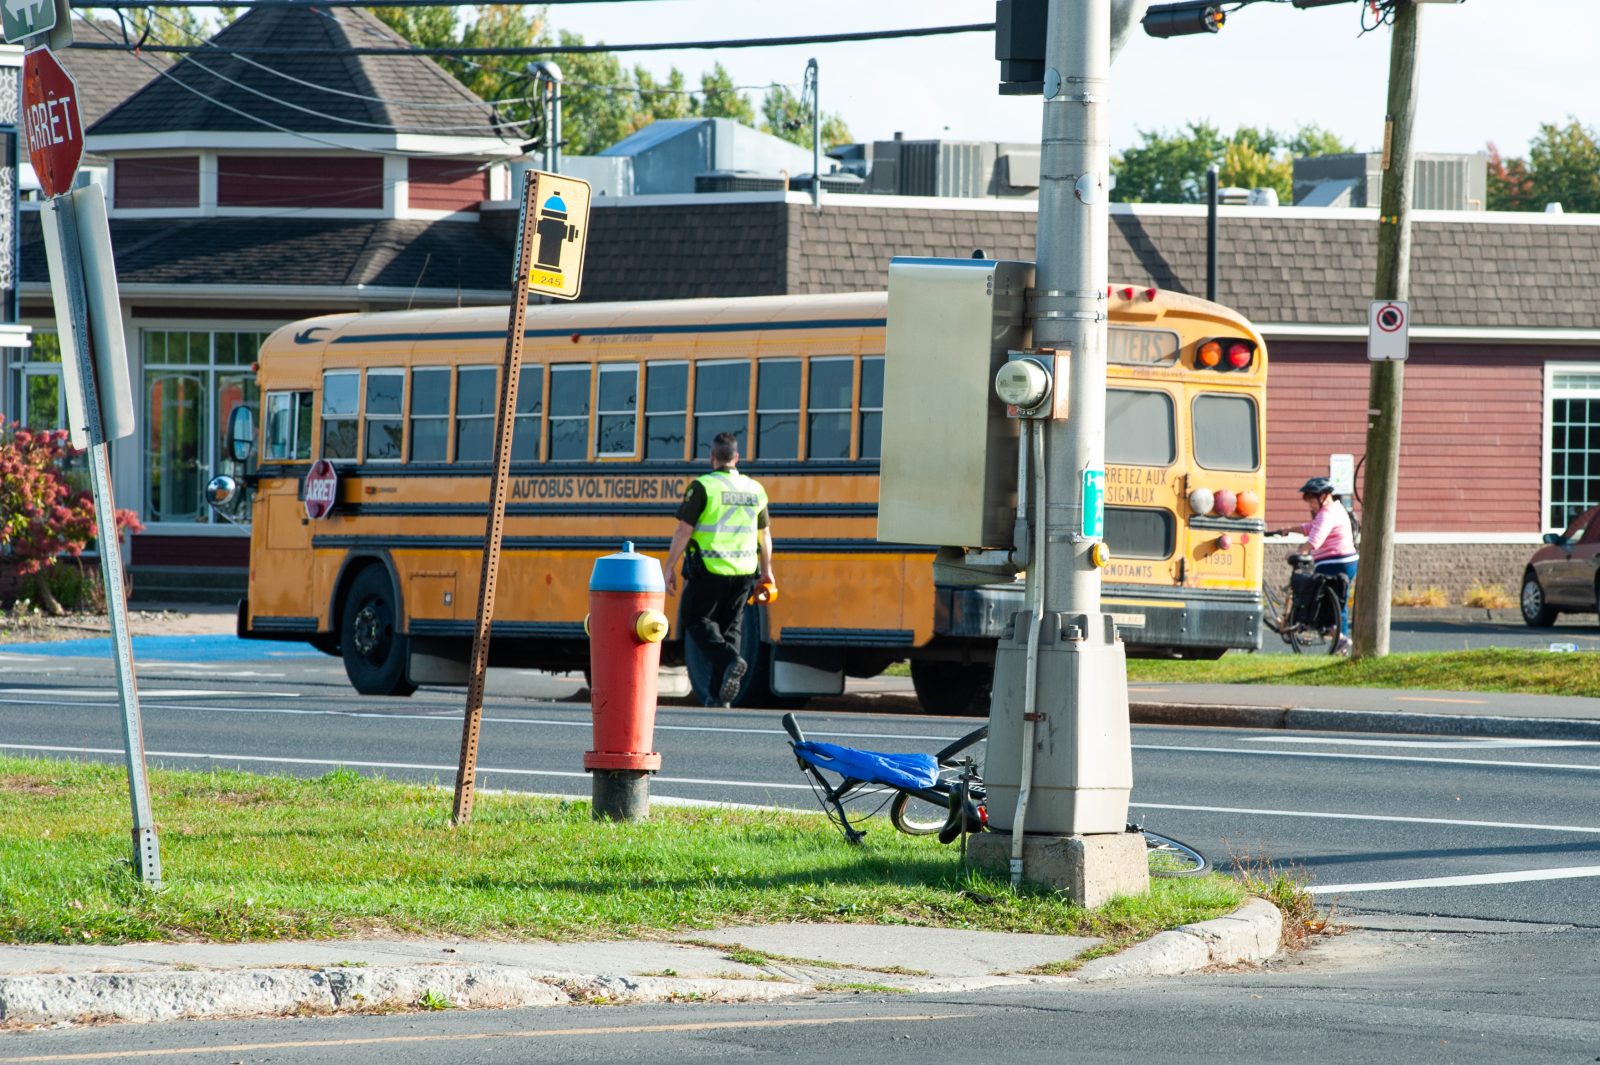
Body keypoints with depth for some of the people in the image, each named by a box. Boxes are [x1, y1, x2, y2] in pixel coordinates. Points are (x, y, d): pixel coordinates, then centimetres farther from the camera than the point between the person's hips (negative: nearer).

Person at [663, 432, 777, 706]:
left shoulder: (702, 487, -9)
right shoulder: (754, 489, 8)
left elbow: (683, 531, -13)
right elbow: (764, 534, 17)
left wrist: (670, 567, -6)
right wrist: (767, 571, 28)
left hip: (708, 570, -5)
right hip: (743, 571, 5)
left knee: (696, 621, 7)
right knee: (729, 627, 11)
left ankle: (729, 660, -19)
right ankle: (718, 695, 9)